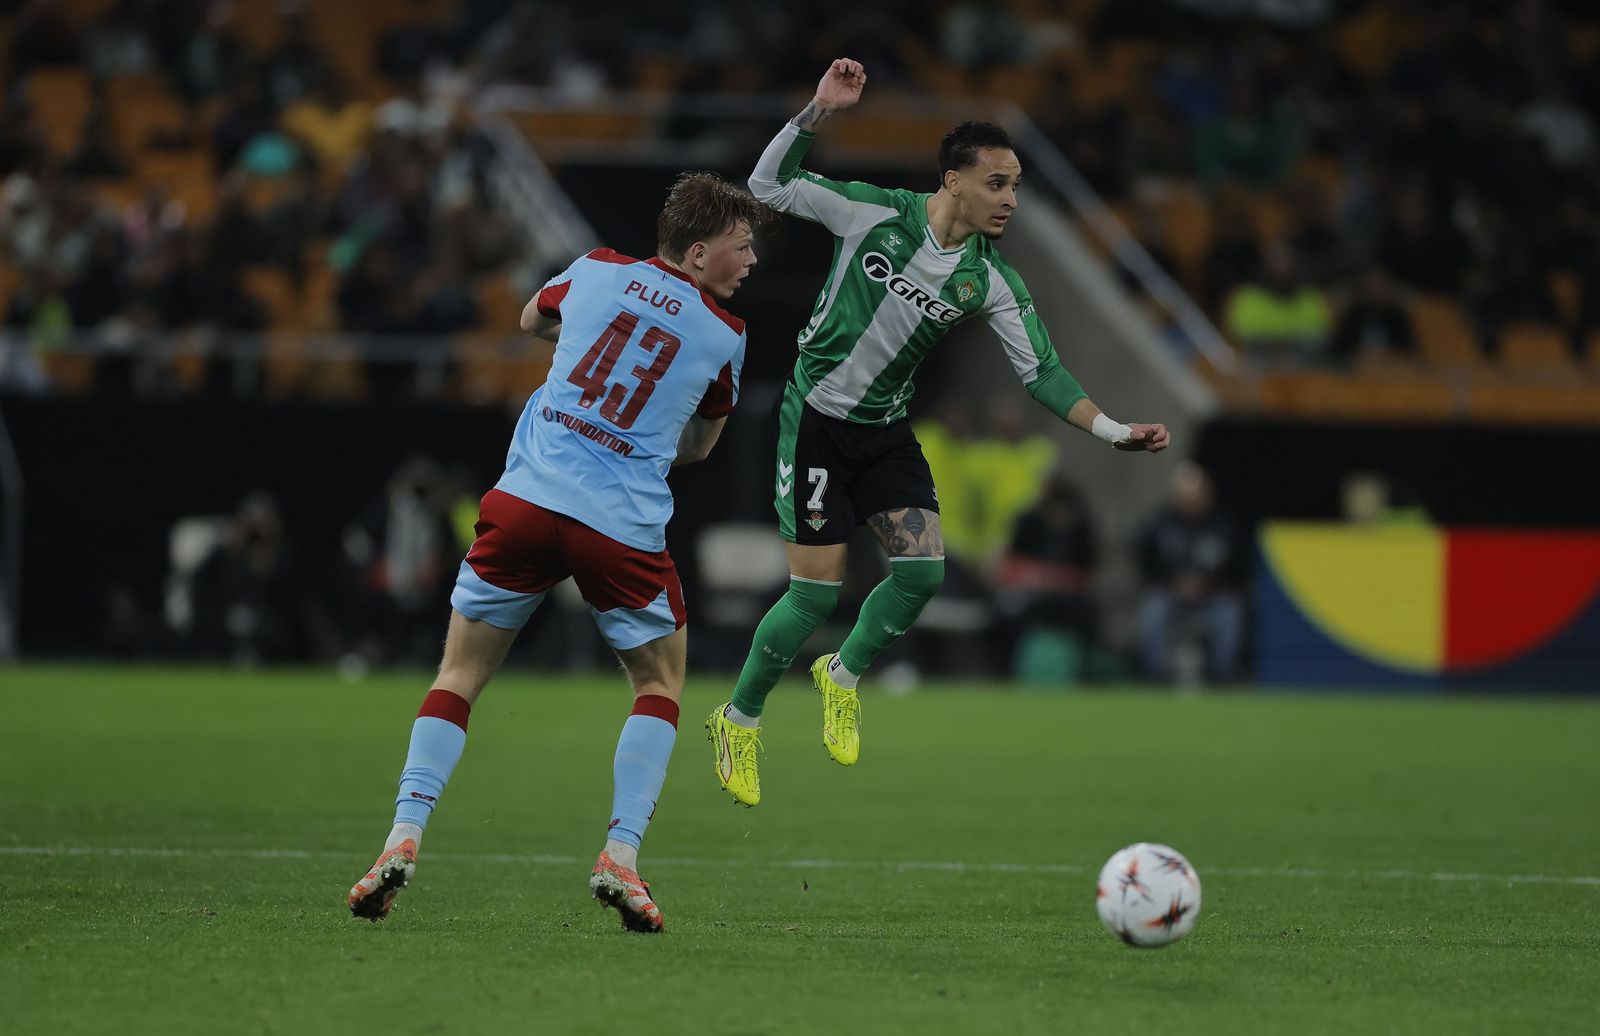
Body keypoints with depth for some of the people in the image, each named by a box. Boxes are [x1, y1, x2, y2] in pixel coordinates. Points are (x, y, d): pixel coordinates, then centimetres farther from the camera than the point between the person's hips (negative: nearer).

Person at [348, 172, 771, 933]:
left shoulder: (598, 271, 10)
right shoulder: (724, 337, 5)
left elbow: (532, 320, 33)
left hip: (528, 498, 2)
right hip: (625, 525, -2)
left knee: (459, 675, 13)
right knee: (660, 685, 18)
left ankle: (405, 836, -3)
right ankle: (620, 855, 3)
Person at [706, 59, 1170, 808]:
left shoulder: (991, 280, -6)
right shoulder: (876, 214, -16)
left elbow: (1041, 372, -5)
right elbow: (769, 185, -13)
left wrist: (1115, 431, -16)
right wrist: (818, 112, -26)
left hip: (885, 429, 4)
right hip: (816, 415, -4)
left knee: (923, 571, -10)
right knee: (817, 591, -7)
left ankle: (843, 677, 20)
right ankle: (739, 722, 15)